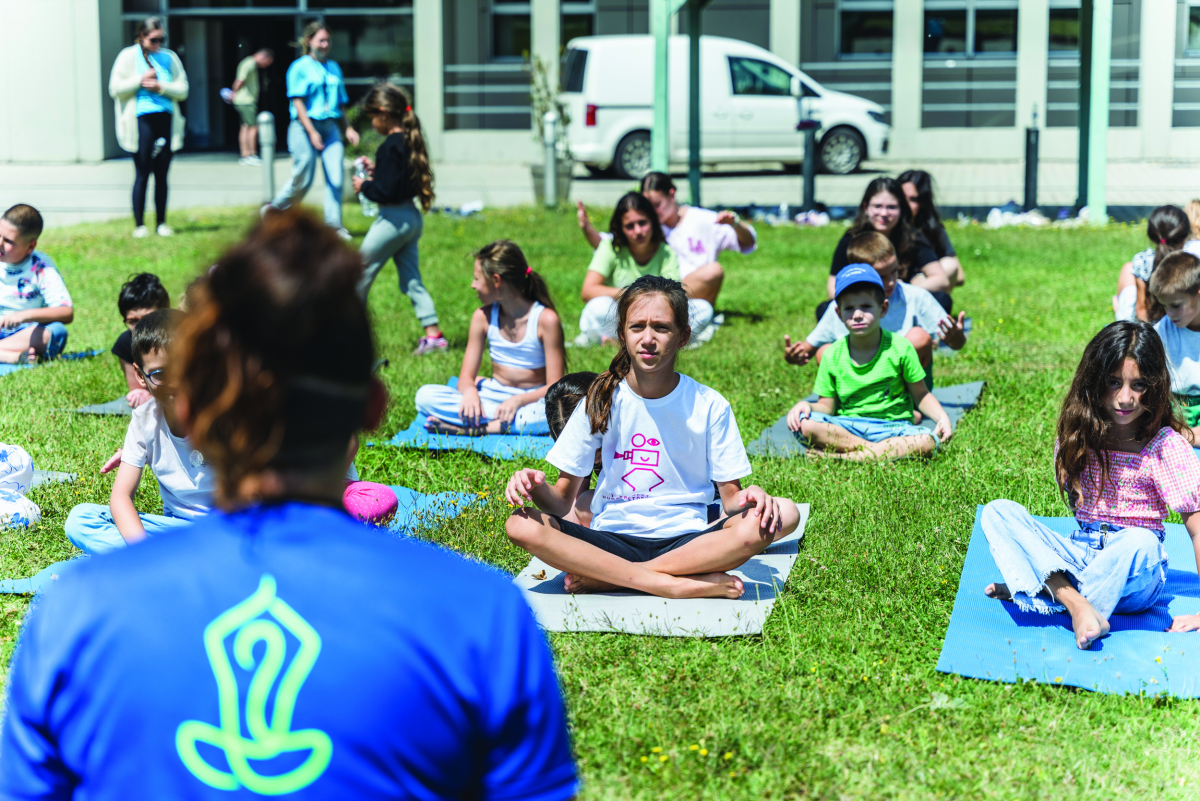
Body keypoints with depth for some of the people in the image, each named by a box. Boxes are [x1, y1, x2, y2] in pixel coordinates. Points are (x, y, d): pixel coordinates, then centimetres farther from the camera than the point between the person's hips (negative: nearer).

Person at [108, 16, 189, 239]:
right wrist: (141, 80, -10)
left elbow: (182, 90, 7)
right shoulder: (128, 56, 3)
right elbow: (115, 89, -3)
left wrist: (160, 87, -9)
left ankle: (161, 223, 12)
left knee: (161, 174, 6)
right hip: (141, 120, -3)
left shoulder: (169, 58, 12)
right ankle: (139, 225, 1)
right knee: (142, 174, -4)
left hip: (166, 120, 3)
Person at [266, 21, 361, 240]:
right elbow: (298, 103, -9)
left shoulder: (334, 68, 15)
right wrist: (312, 132, -17)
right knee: (303, 180, -1)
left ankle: (333, 223, -2)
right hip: (305, 127, -5)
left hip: (330, 127, 5)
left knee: (336, 176, -8)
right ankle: (273, 209, 22)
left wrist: (347, 128, 10)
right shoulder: (299, 68, -2)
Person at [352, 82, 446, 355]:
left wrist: (364, 186, -7)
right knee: (412, 280, 12)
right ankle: (434, 335, 8)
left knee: (360, 275, 5)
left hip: (393, 219, -9)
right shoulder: (411, 141, 8)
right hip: (413, 217, 9)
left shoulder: (390, 146, -20)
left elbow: (386, 191, -24)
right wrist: (376, 171, 12)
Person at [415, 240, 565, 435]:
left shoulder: (545, 319, -12)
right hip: (492, 397, 4)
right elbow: (466, 376, 2)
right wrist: (470, 391, -22)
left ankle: (475, 428, -31)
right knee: (425, 395, -18)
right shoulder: (483, 317, 1)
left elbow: (554, 387, -13)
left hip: (531, 400, -4)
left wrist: (518, 400, -30)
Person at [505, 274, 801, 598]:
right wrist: (537, 487, -20)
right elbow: (563, 502, 3)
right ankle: (685, 585, -29)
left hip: (686, 541, 0)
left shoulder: (708, 405, 1)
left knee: (784, 514, -28)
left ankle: (608, 578, -24)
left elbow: (730, 497, 2)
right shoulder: (600, 400, 2)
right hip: (612, 538, 0)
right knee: (521, 525, -27)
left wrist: (751, 496, -21)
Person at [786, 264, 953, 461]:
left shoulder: (900, 348, -2)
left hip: (892, 427, 0)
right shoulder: (833, 356, 1)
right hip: (846, 426, 1)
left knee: (928, 442, -33)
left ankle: (840, 456, -30)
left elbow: (920, 395, 6)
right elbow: (827, 406, 6)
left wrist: (942, 417, -12)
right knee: (803, 423, -29)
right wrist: (807, 406, -16)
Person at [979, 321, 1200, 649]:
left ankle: (1038, 593, -22)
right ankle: (1077, 605, -34)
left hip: (1132, 574, -4)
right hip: (1078, 553, 4)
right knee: (997, 512, -15)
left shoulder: (1166, 444, -8)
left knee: (1139, 543, -38)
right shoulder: (1079, 433, 5)